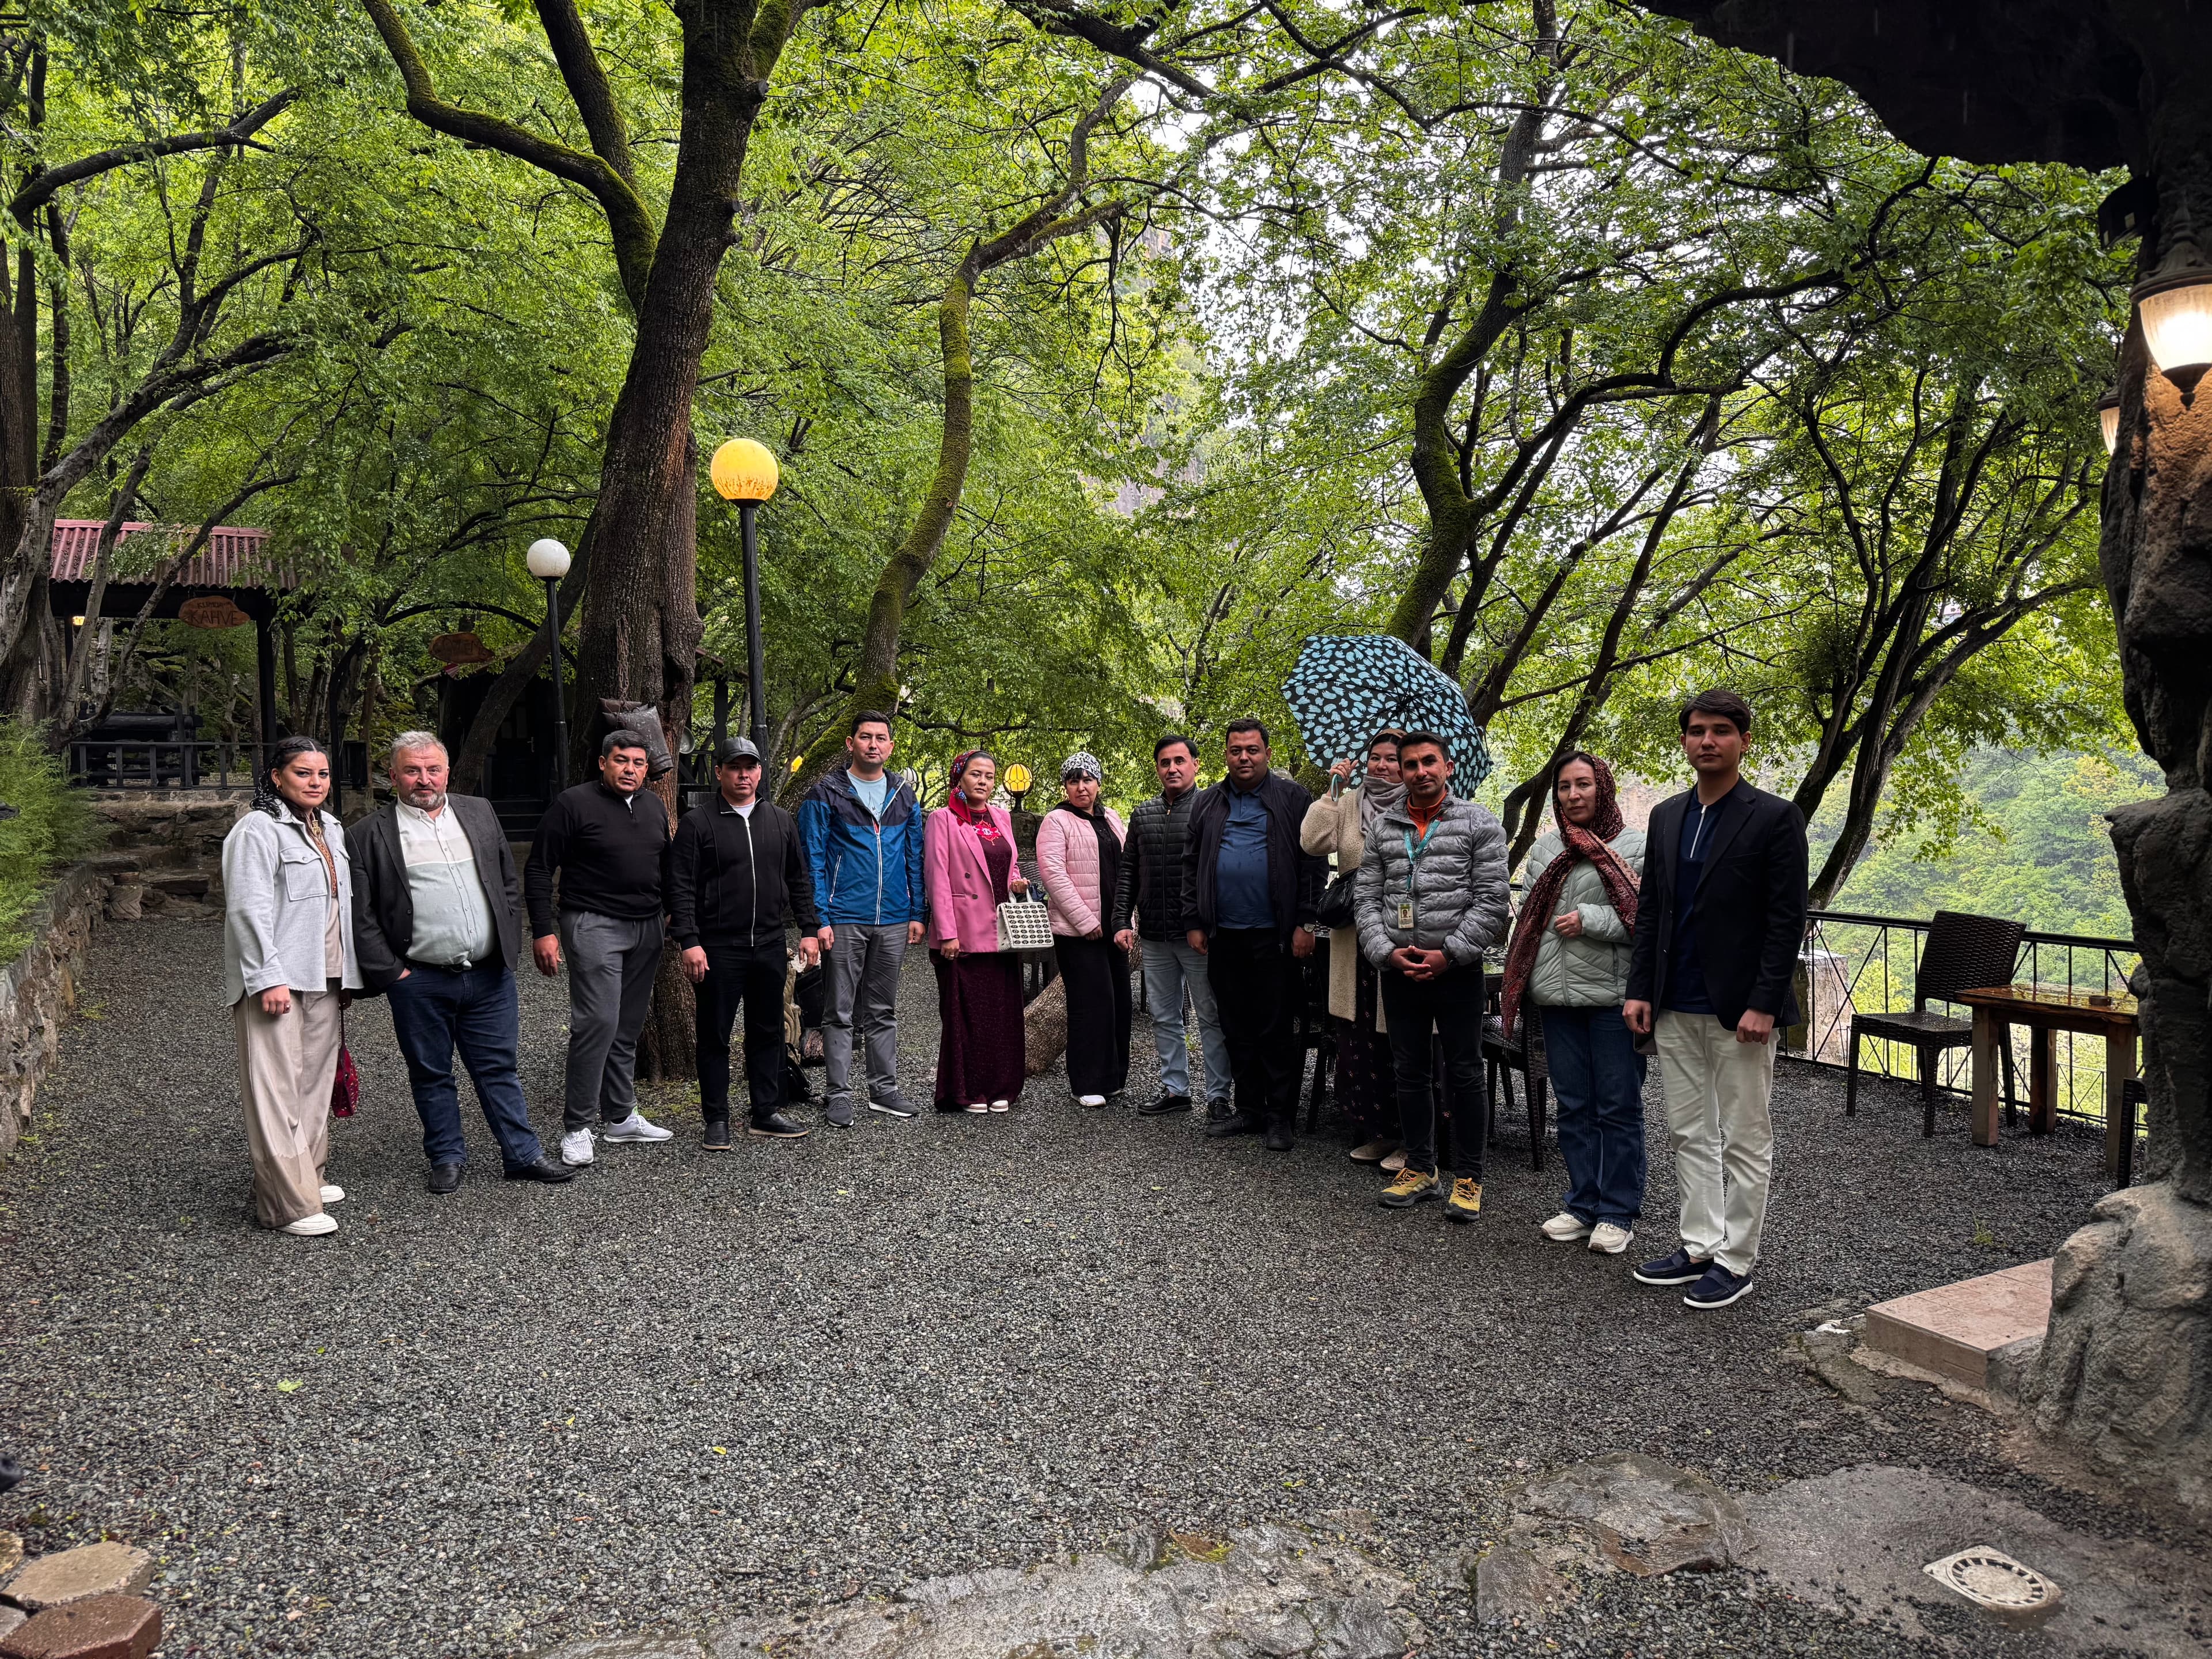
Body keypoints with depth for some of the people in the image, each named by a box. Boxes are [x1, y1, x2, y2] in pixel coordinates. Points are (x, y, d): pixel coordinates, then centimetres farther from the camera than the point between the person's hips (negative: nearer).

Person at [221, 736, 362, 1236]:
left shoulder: (331, 829, 16)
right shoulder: (258, 830, -9)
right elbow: (249, 909, -16)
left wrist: (345, 974, 20)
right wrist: (269, 978, -22)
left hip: (324, 979, 9)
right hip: (275, 982, -8)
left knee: (315, 1082, 14)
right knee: (277, 1090, -7)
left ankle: (307, 1176, 27)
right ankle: (287, 1204, -5)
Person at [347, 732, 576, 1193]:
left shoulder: (480, 814, 9)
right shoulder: (368, 836, -2)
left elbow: (510, 884, 14)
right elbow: (361, 916, -3)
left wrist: (509, 945, 6)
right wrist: (390, 972, -8)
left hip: (489, 974, 2)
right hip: (419, 982, -2)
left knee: (498, 1068, 10)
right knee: (431, 1074, 10)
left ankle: (523, 1155, 17)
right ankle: (446, 1158, 24)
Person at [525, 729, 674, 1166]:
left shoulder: (654, 806, 13)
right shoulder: (574, 804, -7)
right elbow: (538, 870, -6)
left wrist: (672, 915, 17)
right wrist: (542, 931, -12)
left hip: (647, 930, 6)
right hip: (594, 926, -6)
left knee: (628, 1028, 11)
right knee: (597, 1023, -12)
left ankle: (620, 1118, 21)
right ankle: (577, 1127, -3)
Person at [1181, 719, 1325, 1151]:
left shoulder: (1293, 800, 1)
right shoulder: (1207, 804, 12)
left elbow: (1312, 864, -3)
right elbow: (1191, 867, 14)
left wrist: (1306, 924, -9)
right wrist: (1193, 923, 7)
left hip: (1275, 936, -4)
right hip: (1225, 937, 4)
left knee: (1278, 1029, 0)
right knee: (1237, 1029, 11)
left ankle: (1280, 1116, 9)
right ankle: (1249, 1110, 22)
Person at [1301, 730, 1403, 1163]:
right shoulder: (1348, 803, 11)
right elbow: (1314, 843, -2)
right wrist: (1333, 791, -2)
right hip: (1356, 941, 3)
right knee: (1360, 1038, 5)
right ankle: (1375, 1130, 16)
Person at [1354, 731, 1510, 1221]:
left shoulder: (1479, 824, -1)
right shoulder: (1384, 828, 10)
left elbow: (1492, 900, -8)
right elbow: (1365, 898, 7)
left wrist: (1448, 954, -14)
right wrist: (1387, 952, -7)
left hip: (1457, 969, -4)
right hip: (1398, 971, 4)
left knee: (1464, 1073, 3)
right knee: (1410, 1071, 11)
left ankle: (1469, 1178, 14)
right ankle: (1421, 1169, 24)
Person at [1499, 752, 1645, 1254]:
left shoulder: (1636, 847, -3)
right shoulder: (1545, 848, 14)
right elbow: (1527, 917, 16)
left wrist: (1589, 920, -17)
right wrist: (1521, 982, 11)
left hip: (1613, 996, -5)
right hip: (1557, 997, 5)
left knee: (1618, 1107, 2)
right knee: (1573, 1107, 12)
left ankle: (1618, 1213, 13)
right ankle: (1583, 1205, 23)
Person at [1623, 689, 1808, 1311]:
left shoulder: (1775, 818, -7)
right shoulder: (1666, 817, 10)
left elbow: (1788, 921, -10)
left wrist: (1763, 1005, -16)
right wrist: (1640, 990, 6)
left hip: (1739, 1009, -6)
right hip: (1676, 1008, 6)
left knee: (1746, 1141, 4)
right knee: (1689, 1135, 13)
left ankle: (1736, 1261, 14)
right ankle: (1699, 1246, 24)